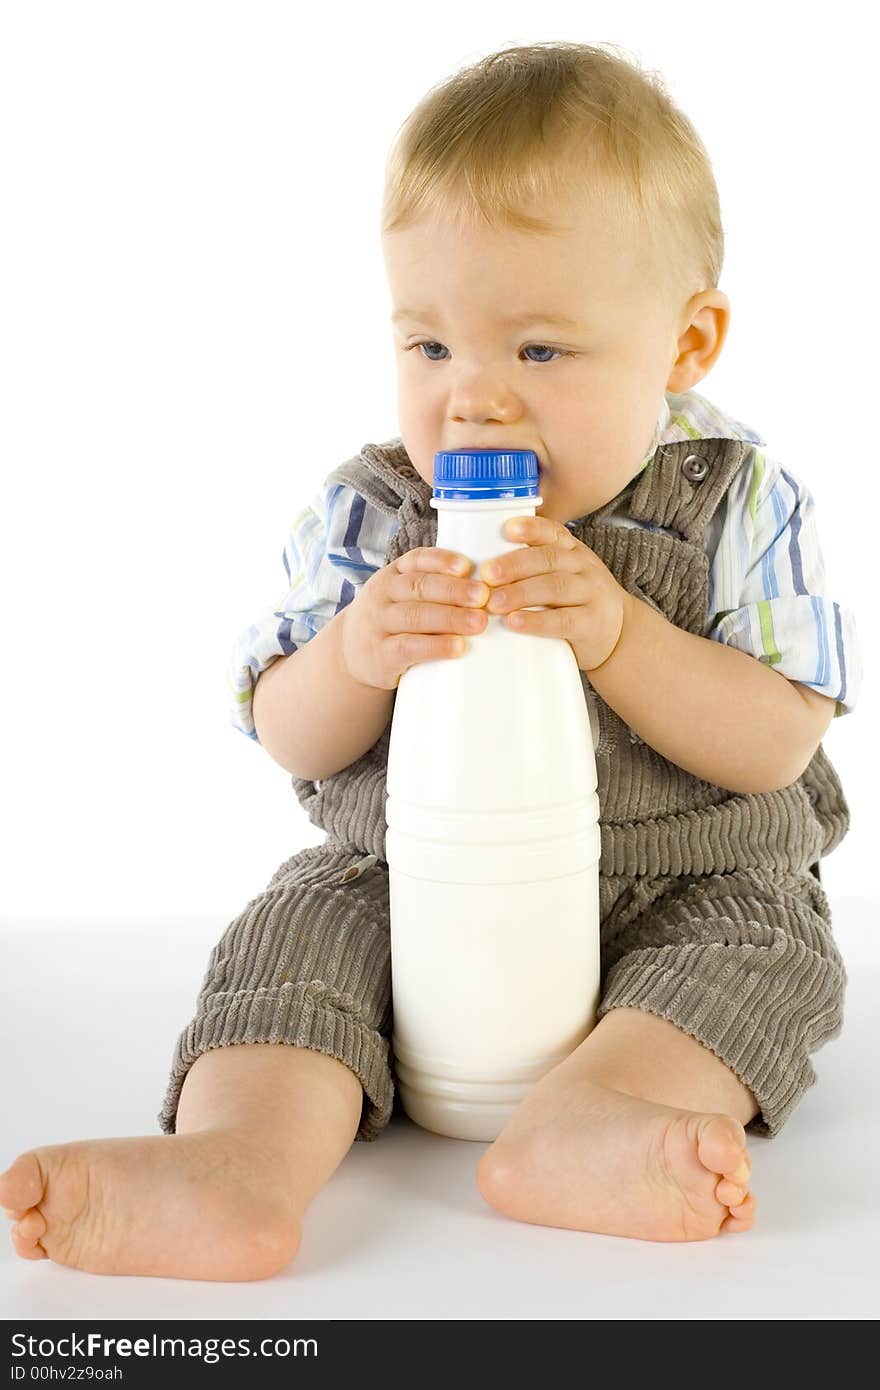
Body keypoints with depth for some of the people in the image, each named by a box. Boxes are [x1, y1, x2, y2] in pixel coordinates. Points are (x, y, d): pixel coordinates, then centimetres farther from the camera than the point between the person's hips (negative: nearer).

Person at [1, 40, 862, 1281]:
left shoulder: (736, 504, -9)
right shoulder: (367, 514, -5)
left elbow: (778, 745, -14)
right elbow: (290, 740, -4)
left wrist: (617, 637, -30)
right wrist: (354, 655, -28)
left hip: (680, 882, 0)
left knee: (763, 942, -25)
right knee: (301, 929, -20)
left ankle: (580, 1120, -45)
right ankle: (239, 1158, -43)